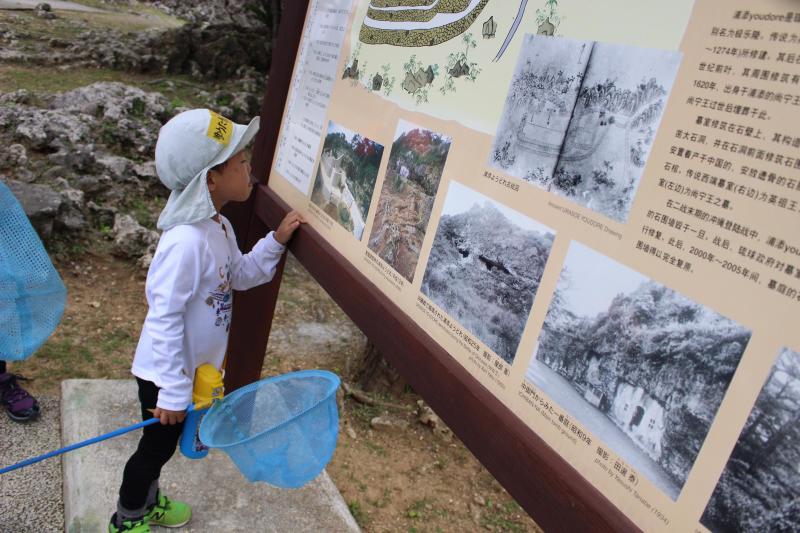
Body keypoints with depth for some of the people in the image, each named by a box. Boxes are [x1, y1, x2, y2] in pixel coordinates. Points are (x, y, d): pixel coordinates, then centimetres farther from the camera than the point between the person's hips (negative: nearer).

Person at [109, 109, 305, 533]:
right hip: (165, 374, -8)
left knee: (162, 445, 27)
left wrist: (276, 241, -4)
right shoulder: (187, 240, -33)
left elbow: (241, 275, 10)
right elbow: (164, 318, -30)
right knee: (157, 447, 14)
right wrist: (173, 391, -25)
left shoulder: (218, 227, -3)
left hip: (191, 369, 8)